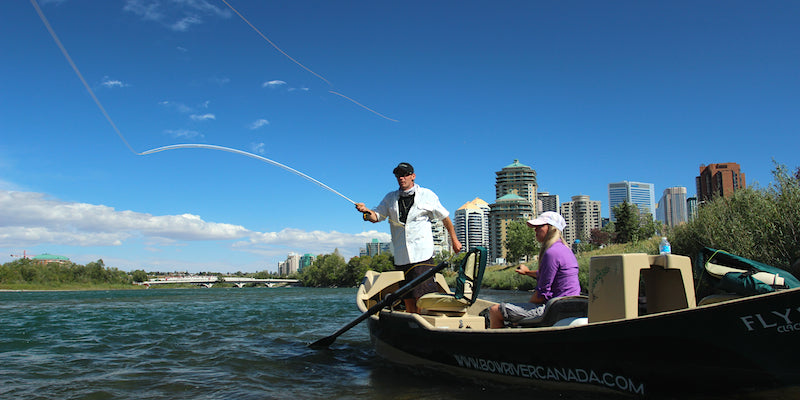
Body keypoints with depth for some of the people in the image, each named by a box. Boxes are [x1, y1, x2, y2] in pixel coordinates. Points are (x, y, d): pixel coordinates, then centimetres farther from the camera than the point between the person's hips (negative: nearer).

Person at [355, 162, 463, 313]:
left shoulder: (427, 195, 5)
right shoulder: (390, 198, 13)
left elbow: (444, 217, 13)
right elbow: (376, 217, 7)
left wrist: (454, 240, 17)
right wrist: (366, 211, -15)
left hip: (422, 255, -4)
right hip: (400, 257, 4)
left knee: (422, 298, -12)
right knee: (408, 299, 8)